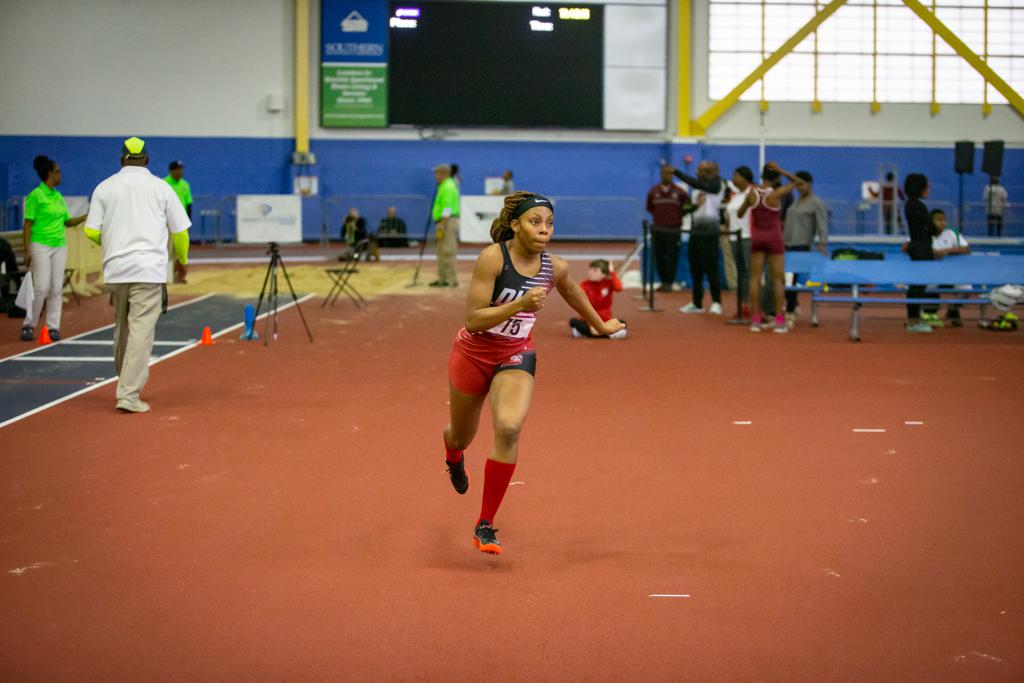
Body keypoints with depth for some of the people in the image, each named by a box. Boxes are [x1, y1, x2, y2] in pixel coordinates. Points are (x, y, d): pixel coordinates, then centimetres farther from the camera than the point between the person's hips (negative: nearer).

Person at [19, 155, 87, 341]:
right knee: (42, 287, -10)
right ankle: (29, 325, 2)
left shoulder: (59, 196, 13)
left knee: (57, 288, 2)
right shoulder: (35, 196, -7)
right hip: (41, 246, -6)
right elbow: (28, 224, -8)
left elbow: (67, 222, 21)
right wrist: (27, 251, -13)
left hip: (59, 246, 6)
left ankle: (53, 327, 6)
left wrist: (86, 217, 7)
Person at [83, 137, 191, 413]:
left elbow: (91, 232, 4)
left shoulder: (105, 187, 7)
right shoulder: (161, 187, 4)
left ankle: (127, 384, 28)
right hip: (149, 270, -3)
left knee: (122, 329, 18)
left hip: (115, 269, 3)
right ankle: (129, 395, -15)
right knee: (141, 332, -7)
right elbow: (180, 232, 7)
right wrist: (182, 258, 26)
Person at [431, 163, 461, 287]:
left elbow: (447, 209, -21)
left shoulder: (448, 187, -15)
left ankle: (451, 280, -9)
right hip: (445, 222, 11)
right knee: (442, 252, 14)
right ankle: (443, 279, 19)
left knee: (447, 252, -10)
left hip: (448, 222, -11)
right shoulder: (444, 186, 17)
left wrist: (443, 226, -22)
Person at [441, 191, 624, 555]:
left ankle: (485, 525, -15)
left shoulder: (555, 267, -9)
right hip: (474, 352, -1)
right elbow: (472, 320, -27)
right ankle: (454, 458, 63)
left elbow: (572, 292, 16)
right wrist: (520, 304, -38)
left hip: (517, 355, 1)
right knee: (462, 436, 20)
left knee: (508, 428, -27)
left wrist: (600, 324, 30)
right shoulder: (492, 258, -23)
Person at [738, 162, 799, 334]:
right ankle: (779, 321, -3)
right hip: (774, 238, -3)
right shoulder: (776, 194, -15)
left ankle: (755, 319, 3)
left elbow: (739, 214, 9)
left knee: (755, 278, 6)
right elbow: (795, 181, -1)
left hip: (757, 238, 3)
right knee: (778, 279, 1)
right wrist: (781, 170, -10)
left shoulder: (751, 194, -5)